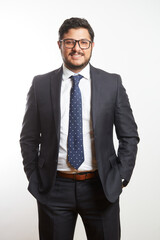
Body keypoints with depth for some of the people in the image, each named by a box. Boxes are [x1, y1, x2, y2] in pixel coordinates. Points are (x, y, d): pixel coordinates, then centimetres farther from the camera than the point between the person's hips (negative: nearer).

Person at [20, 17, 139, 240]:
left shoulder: (112, 83, 0)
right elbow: (29, 138, 5)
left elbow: (129, 136, 4)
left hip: (101, 187, 0)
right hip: (54, 188, 0)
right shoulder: (41, 85, 0)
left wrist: (121, 178, -2)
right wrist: (35, 180, 1)